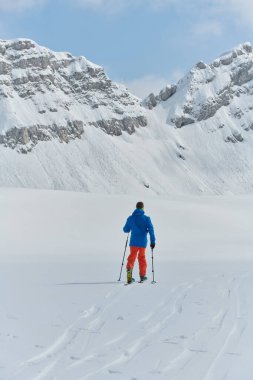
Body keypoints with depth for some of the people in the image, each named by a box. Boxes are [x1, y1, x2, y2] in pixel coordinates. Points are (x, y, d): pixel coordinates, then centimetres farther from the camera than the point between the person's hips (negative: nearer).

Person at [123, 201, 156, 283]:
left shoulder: (130, 218, 0)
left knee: (132, 257, 7)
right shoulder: (146, 218, -5)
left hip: (133, 242, 1)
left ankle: (129, 268, -22)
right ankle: (142, 275, 20)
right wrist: (153, 241, -10)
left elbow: (125, 230, 8)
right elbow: (151, 230, -12)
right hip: (143, 242, 0)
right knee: (142, 257, 16)